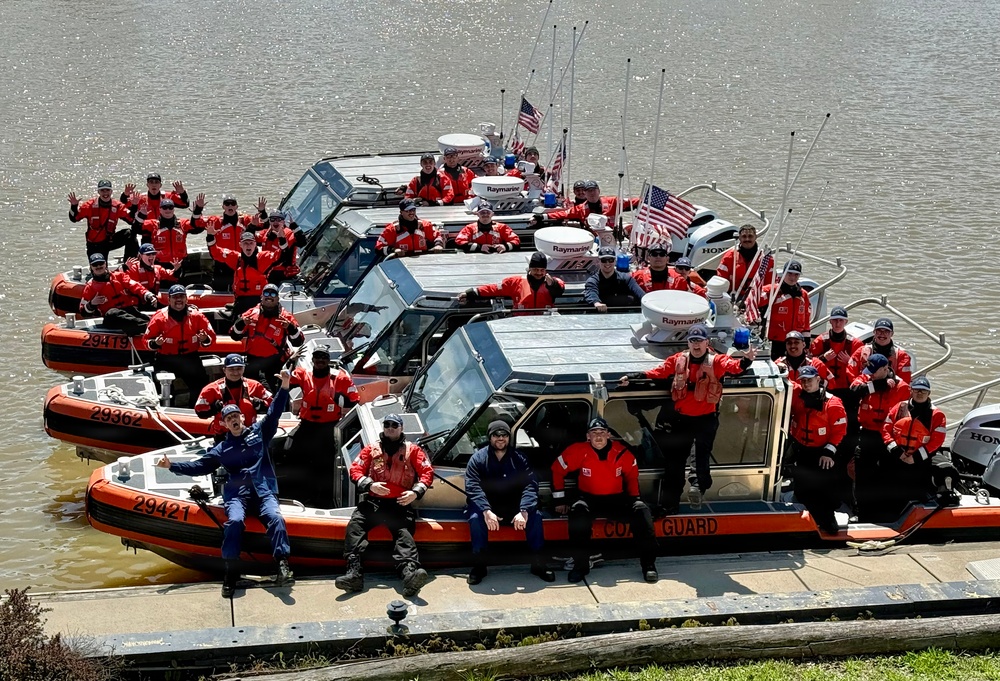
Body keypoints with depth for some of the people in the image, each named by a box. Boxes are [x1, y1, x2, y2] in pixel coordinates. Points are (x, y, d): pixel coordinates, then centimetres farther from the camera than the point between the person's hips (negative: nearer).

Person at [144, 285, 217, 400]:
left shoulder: (196, 315, 2)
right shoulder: (160, 317, -2)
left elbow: (211, 336, 7)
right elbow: (147, 339, 4)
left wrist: (205, 339, -16)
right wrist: (155, 343, -18)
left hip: (190, 359, 2)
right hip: (166, 359, -2)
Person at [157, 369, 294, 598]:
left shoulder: (259, 432, 18)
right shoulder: (221, 449, 20)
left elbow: (274, 412, 12)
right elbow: (199, 466, 21)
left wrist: (284, 386, 0)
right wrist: (172, 465, 11)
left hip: (264, 490, -1)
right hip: (236, 493, 1)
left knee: (275, 517, -30)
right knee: (234, 520, -30)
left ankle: (283, 565, -39)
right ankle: (231, 571, -30)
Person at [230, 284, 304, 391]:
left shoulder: (285, 317, -2)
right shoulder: (251, 314, 3)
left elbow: (298, 341, -7)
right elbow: (235, 336, 5)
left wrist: (290, 328, -26)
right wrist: (241, 324, -16)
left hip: (274, 363, -2)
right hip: (253, 361, 2)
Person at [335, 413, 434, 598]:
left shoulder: (412, 450, 16)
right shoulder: (371, 449, 19)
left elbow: (427, 472, 11)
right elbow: (356, 470, 11)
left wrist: (416, 492, -7)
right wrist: (370, 485, -9)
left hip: (401, 503, -2)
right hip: (373, 501, 2)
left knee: (404, 532, -29)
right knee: (355, 525, -26)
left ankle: (410, 573, -53)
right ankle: (354, 573, -37)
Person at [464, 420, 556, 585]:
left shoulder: (518, 458, -1)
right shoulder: (478, 458, -6)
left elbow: (530, 485, -12)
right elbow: (473, 487, -18)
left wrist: (524, 512, -30)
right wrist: (486, 511, -34)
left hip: (514, 508, 2)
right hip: (486, 507, -2)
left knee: (535, 516, -24)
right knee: (475, 518, -33)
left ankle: (538, 564, -13)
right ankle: (478, 567, -23)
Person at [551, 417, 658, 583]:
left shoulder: (622, 453, -8)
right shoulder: (579, 451, -13)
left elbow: (632, 476, 11)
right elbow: (557, 470, -2)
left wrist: (634, 498, 3)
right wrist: (559, 500, -1)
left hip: (617, 500, 1)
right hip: (589, 499, -1)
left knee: (641, 511, -23)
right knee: (578, 512, -34)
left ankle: (648, 564, -15)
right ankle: (580, 566, -23)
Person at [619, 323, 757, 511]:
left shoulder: (716, 361, -6)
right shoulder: (678, 360, 5)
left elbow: (733, 366, -23)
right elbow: (658, 372, 5)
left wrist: (746, 361, -45)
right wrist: (633, 377, -3)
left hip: (706, 418, -3)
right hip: (681, 418, 3)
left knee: (703, 454, -21)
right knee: (675, 460, 8)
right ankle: (670, 503, 16)